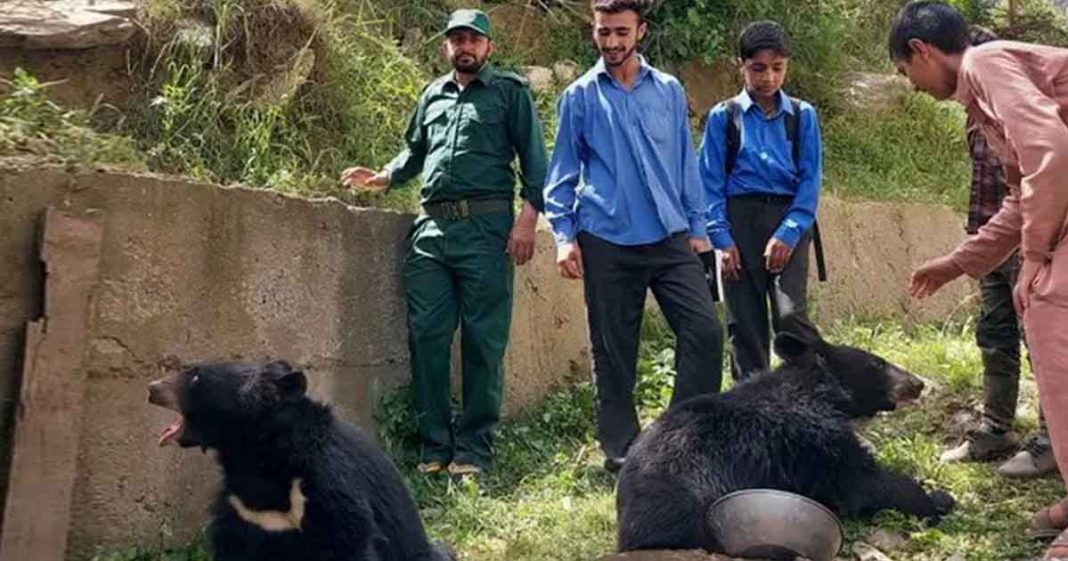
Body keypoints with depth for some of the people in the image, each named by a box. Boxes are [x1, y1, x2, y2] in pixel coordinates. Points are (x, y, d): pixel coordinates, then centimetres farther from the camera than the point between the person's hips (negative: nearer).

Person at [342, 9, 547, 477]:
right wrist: (384, 178, 11)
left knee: (483, 341, -2)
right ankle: (434, 444, 11)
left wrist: (528, 217, -10)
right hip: (431, 227, 5)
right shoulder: (432, 95, 21)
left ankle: (473, 450, 6)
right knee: (426, 335, 1)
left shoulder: (510, 91, 7)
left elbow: (534, 157, 2)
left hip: (486, 227, -4)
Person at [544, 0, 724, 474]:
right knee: (613, 350, 5)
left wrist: (698, 226, 9)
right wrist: (564, 235, -4)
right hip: (607, 242, -2)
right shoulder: (580, 97, 5)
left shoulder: (669, 91, 11)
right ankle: (621, 450, 18)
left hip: (671, 237, 2)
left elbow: (686, 162, 13)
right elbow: (562, 173, 6)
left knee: (704, 331, -8)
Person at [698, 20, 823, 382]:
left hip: (789, 223, 0)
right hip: (739, 222, 0)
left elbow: (810, 179, 2)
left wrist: (788, 233, -10)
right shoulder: (723, 116, 4)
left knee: (792, 319, -10)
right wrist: (722, 239, -7)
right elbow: (711, 182, 2)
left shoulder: (802, 115, 6)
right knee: (744, 323, 4)